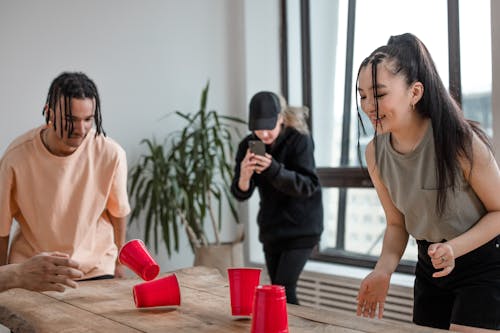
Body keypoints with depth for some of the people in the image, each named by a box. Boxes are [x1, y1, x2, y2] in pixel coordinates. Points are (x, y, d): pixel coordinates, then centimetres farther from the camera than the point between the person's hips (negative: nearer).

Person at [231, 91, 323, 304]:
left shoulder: (299, 140, -14)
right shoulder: (248, 145, -3)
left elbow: (308, 185, -22)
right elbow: (240, 194, -5)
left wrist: (274, 169, -36)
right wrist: (244, 176, -29)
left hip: (301, 228, -5)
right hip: (271, 229, 5)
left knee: (284, 288, -14)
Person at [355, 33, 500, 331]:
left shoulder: (460, 141, -24)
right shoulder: (375, 153, -8)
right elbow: (397, 223, 3)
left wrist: (453, 248, -28)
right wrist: (384, 270, -14)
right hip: (430, 268, 5)